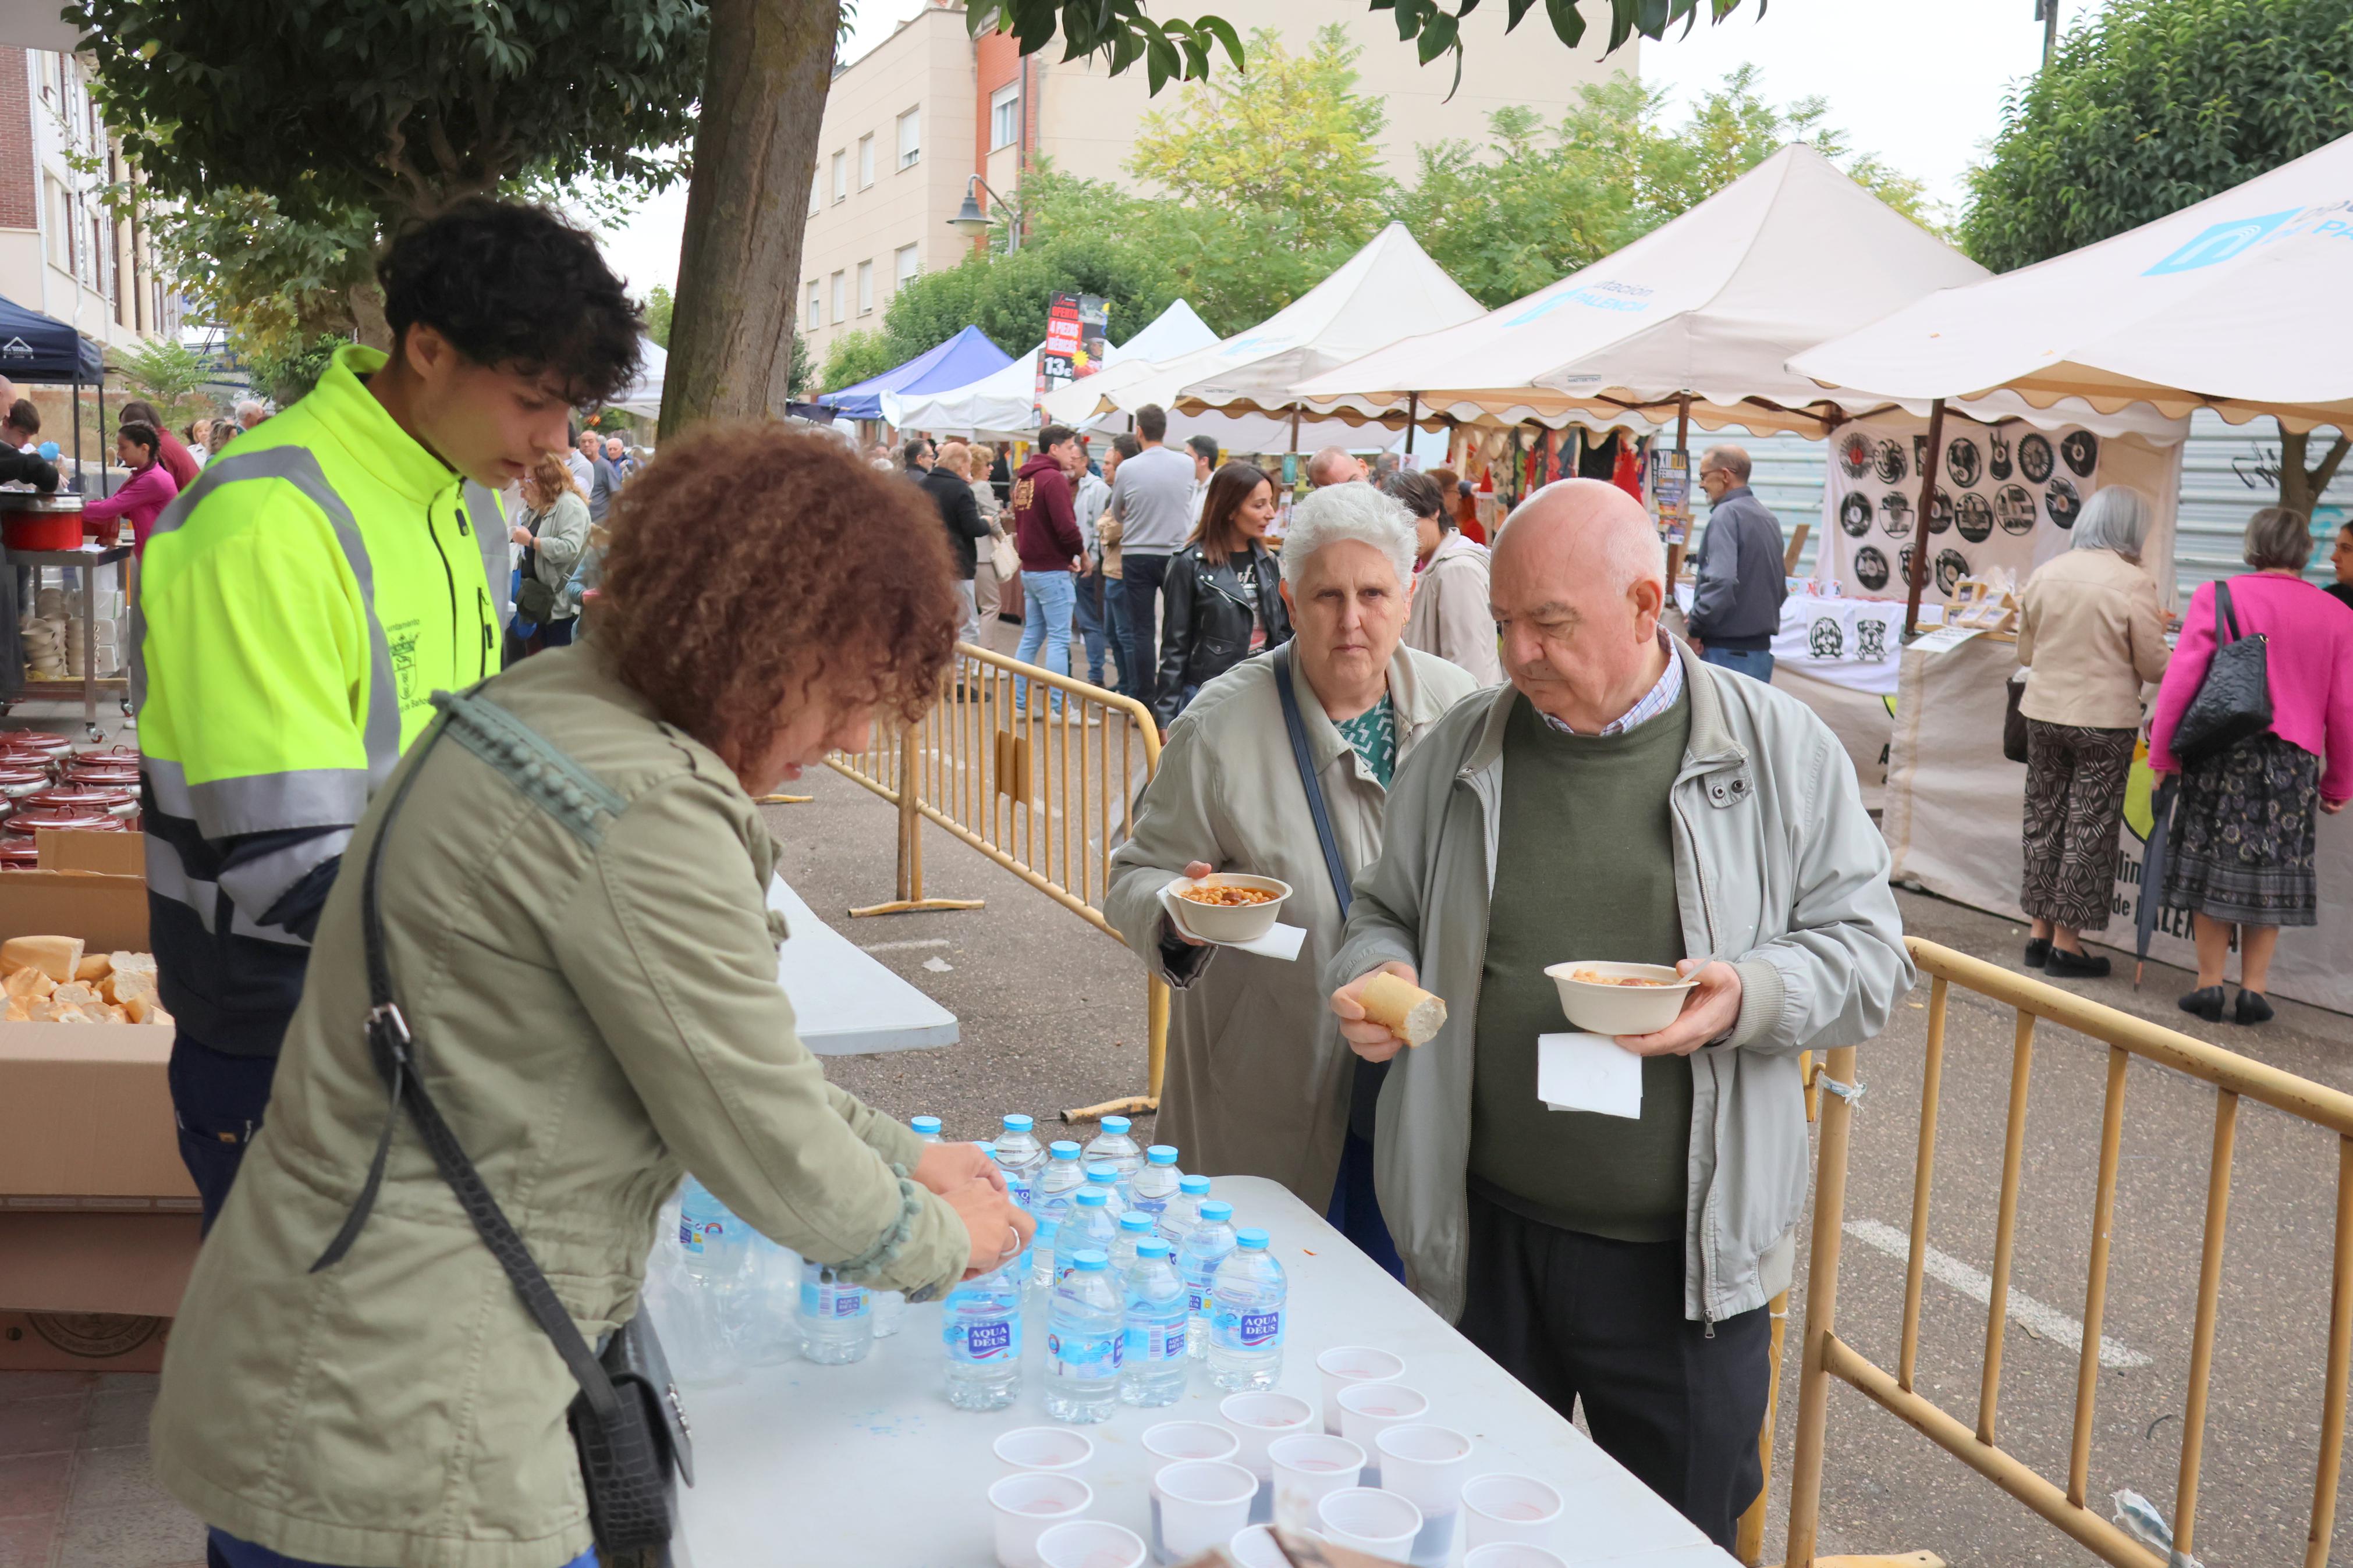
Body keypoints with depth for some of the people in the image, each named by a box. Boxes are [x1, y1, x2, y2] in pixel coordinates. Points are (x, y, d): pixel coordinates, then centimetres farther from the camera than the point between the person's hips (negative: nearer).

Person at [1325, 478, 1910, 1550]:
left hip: (1685, 1258, -2)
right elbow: (1387, 913, 15)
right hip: (1482, 1237, 2)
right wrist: (1374, 973, -7)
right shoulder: (1460, 749, 2)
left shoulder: (1781, 749, -4)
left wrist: (1747, 996, -20)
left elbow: (1867, 951, -1)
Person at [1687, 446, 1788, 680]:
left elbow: (1721, 581, -26)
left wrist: (1696, 628, -17)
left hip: (1727, 651, -9)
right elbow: (1781, 590, 22)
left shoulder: (1726, 515, -13)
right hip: (1761, 649, 9)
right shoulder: (1769, 517, 15)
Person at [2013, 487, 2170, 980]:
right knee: (2090, 828, 5)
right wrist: (2155, 630, 10)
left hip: (2044, 712, 4)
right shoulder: (2133, 583, -13)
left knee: (2044, 819, 15)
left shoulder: (2046, 574, 0)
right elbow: (2153, 666, -8)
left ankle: (2040, 932, 20)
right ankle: (2066, 943, 9)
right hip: (2105, 720, -4)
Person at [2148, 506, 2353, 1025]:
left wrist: (2162, 752, -1)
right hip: (2293, 763, 2)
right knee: (2271, 871, 10)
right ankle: (2254, 988, 12)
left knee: (2213, 865, 8)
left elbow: (2181, 680, -8)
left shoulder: (2216, 597, -4)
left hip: (2222, 755, -2)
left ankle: (2210, 983, 11)